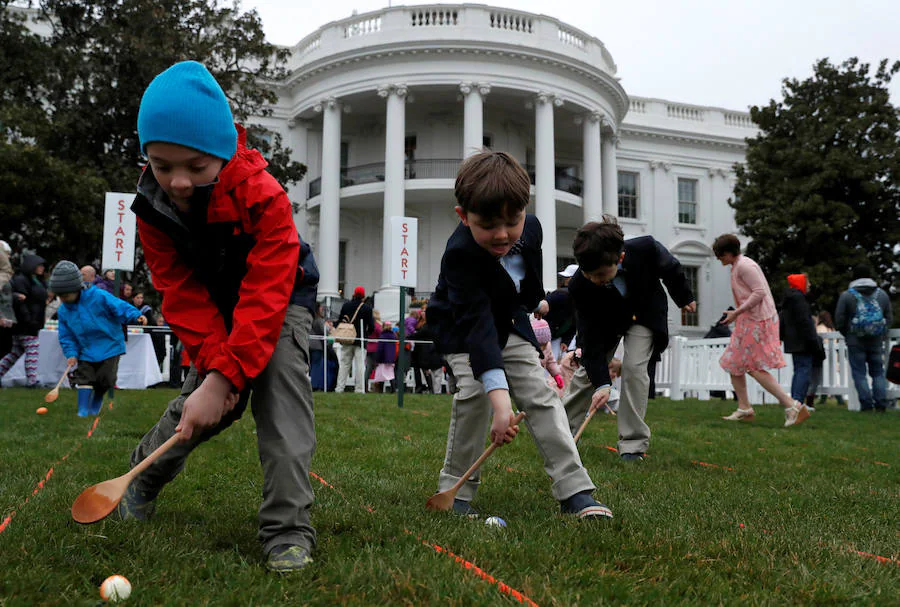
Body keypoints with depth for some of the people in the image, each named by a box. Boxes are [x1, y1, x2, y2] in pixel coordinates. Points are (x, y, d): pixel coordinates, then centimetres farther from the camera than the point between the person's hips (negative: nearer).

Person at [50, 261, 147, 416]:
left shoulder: (98, 297, -18)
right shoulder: (63, 311, -1)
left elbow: (119, 306, -13)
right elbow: (66, 337, 4)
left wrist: (136, 316, -28)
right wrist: (71, 354, -8)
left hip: (109, 346, -3)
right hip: (86, 351, 3)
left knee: (104, 381, 1)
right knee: (84, 379, -7)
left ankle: (95, 408, 24)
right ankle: (83, 411, 0)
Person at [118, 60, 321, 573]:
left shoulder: (263, 198, -33)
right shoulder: (154, 207, -20)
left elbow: (265, 297, -36)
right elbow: (183, 295, -17)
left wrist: (225, 377, -40)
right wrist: (214, 367, -29)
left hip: (283, 299, -3)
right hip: (216, 307, 3)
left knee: (281, 384, -24)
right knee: (203, 403, -3)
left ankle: (288, 530, -21)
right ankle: (145, 475, 31)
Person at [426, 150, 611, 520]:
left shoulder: (531, 229, -18)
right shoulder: (460, 254, -37)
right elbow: (477, 325, -46)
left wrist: (536, 301, 26)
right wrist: (500, 398, -53)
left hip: (510, 323, 5)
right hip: (463, 329, -5)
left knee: (541, 393, -6)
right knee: (474, 393, -24)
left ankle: (575, 491, -5)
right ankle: (456, 489, -6)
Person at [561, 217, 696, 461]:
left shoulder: (646, 249, -37)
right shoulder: (579, 286, -35)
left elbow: (671, 269, -12)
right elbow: (591, 336, -29)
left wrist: (685, 298, 6)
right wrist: (602, 383, -35)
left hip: (645, 313, -1)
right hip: (606, 320, 1)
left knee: (634, 367, -17)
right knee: (588, 371, 1)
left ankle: (634, 443, -10)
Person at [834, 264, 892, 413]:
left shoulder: (846, 295, -5)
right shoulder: (882, 294, 6)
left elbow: (839, 321, -4)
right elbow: (889, 318, 10)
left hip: (855, 342, -3)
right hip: (876, 342, 3)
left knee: (859, 374, 3)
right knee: (878, 373, 11)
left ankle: (866, 405, -1)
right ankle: (881, 405, 6)